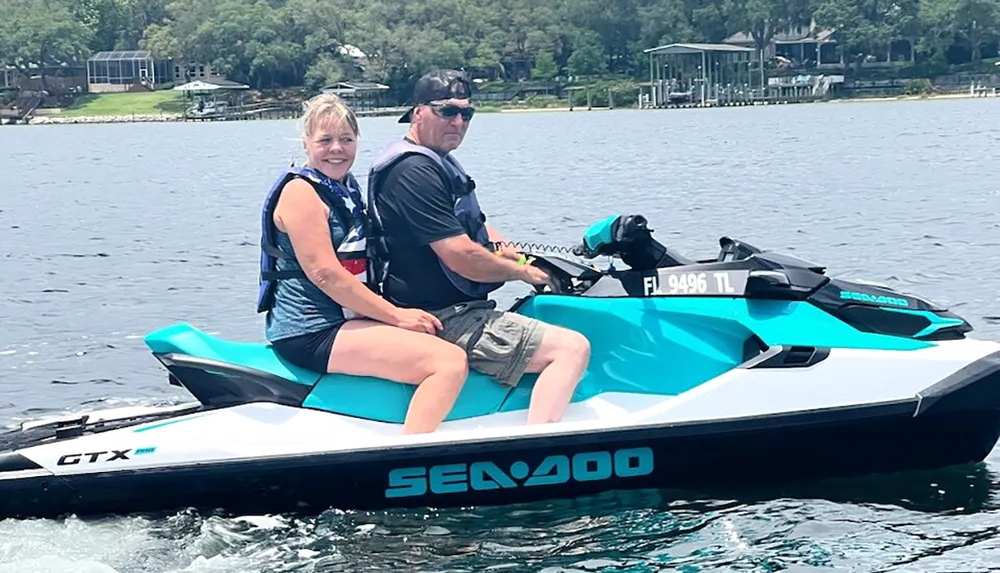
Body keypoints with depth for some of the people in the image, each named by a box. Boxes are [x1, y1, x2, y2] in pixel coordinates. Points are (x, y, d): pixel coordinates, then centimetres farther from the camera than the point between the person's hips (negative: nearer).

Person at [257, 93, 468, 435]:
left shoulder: (346, 189, 17)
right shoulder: (300, 191, -11)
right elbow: (324, 272, -19)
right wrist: (397, 315, -18)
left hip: (345, 321, 10)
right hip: (313, 331, -10)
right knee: (450, 362, -23)